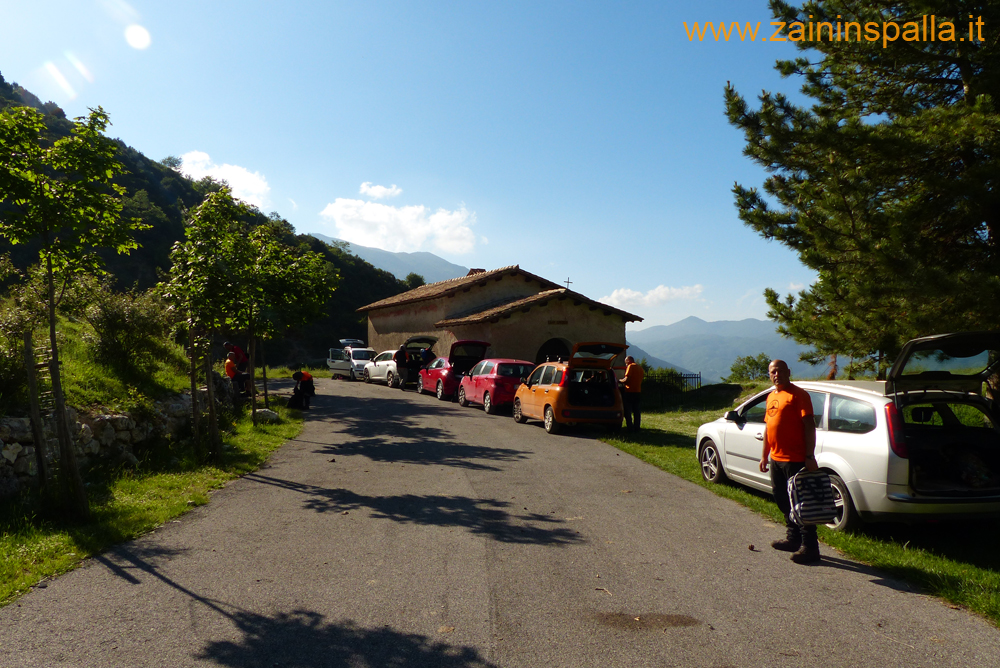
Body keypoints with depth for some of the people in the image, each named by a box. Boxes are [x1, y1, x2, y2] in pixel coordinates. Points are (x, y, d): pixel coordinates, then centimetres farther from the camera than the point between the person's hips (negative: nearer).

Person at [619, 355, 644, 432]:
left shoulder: (631, 366, -8)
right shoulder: (640, 367, 15)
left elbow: (627, 379, -17)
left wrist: (621, 381, 2)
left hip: (629, 391, -7)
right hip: (638, 391, 7)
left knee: (627, 411, -1)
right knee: (636, 411, 11)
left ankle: (630, 427, -4)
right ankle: (636, 427, 13)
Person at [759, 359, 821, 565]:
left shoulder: (798, 395, -10)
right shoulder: (771, 397, 15)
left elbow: (809, 426, -15)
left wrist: (810, 456, -21)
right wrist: (765, 455, 20)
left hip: (795, 459, -9)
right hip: (776, 458, 9)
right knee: (782, 501, 17)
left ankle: (810, 548, 3)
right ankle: (793, 538, 30)